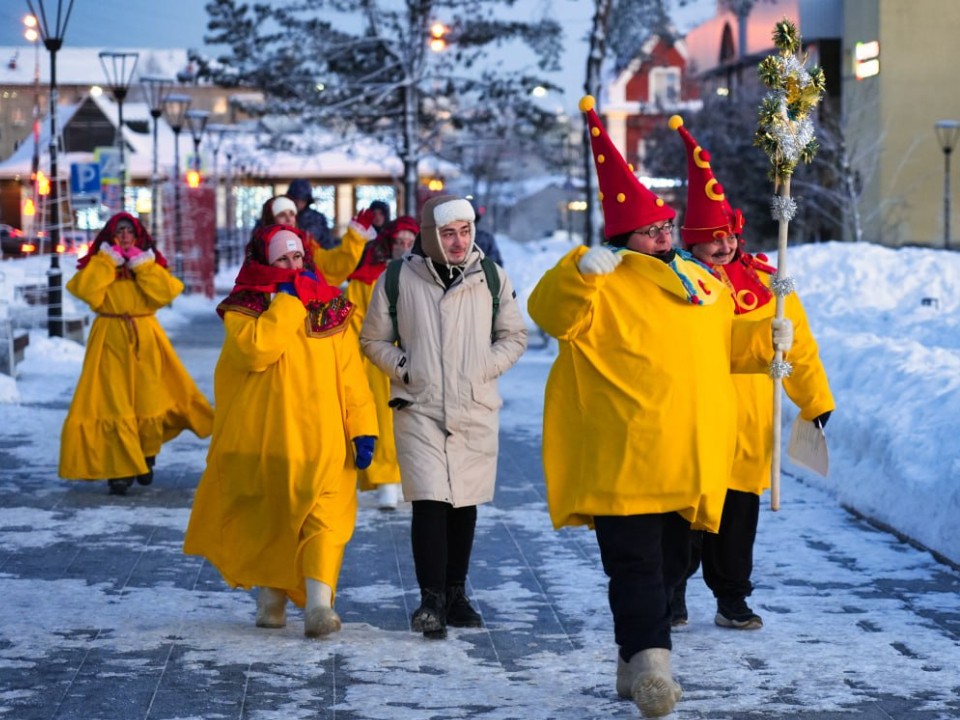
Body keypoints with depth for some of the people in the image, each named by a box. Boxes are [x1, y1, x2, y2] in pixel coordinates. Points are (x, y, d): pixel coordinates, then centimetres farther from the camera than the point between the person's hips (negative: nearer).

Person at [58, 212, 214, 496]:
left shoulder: (150, 263, 10)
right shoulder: (98, 265, 4)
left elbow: (166, 292, -7)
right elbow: (85, 291, -16)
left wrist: (143, 267, -10)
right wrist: (106, 262, -12)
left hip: (146, 340, 2)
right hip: (111, 341, -2)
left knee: (148, 401, 6)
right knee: (114, 405, -9)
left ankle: (145, 458, 26)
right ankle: (120, 469, -5)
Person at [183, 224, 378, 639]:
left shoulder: (330, 307, 9)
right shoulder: (244, 308, 4)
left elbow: (350, 374, 4)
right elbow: (255, 349, -18)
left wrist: (362, 429, -4)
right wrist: (287, 300, -11)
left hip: (322, 442, 1)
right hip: (264, 442, 0)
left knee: (326, 516, -7)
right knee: (266, 519, 4)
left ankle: (319, 600, -8)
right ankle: (270, 598, 8)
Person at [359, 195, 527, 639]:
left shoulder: (491, 278, 2)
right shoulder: (398, 279, -1)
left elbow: (514, 336, 12)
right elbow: (373, 340, 10)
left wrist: (484, 369, -2)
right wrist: (403, 368, -5)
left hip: (476, 410, 2)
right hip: (419, 409, -2)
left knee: (465, 504, 10)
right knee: (429, 502, -13)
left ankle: (456, 593, 23)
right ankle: (432, 599, -13)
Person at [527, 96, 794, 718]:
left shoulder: (702, 285, 18)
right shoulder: (605, 283, -5)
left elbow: (726, 345, 31)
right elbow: (552, 313, -20)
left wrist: (765, 340, 15)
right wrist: (578, 273, -34)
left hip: (691, 462, 7)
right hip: (624, 461, -7)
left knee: (668, 567, 15)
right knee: (636, 566, -15)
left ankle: (635, 666, 27)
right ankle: (651, 661, -24)